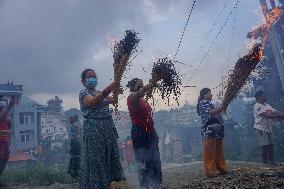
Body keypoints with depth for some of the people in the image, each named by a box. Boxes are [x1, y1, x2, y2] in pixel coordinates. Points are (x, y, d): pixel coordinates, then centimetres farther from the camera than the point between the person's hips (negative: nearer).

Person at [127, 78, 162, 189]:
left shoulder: (144, 101, 16)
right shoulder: (131, 98, -6)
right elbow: (139, 93, -31)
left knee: (155, 162, 8)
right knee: (144, 164, -4)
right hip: (139, 133, -8)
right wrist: (151, 84, -43)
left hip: (150, 133, 8)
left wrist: (154, 133, 16)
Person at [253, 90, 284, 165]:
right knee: (264, 146, -6)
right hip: (261, 129, -8)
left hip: (268, 129, 9)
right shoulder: (257, 106, -13)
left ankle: (272, 162, 16)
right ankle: (265, 163, 0)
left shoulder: (267, 105, 16)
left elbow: (276, 112, 7)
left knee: (270, 145, 10)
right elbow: (267, 116, -22)